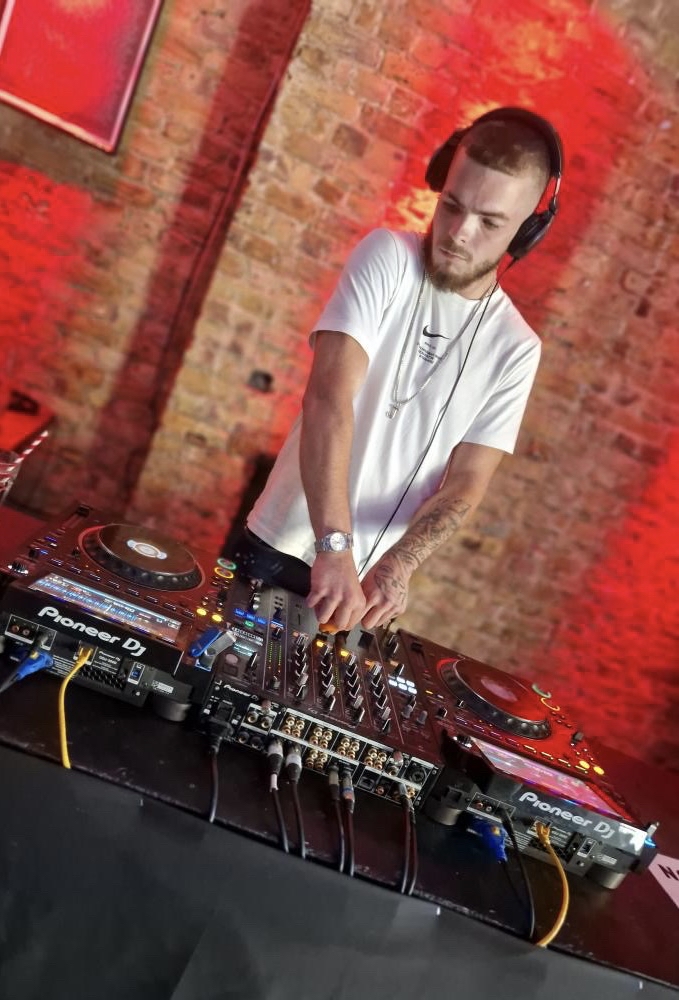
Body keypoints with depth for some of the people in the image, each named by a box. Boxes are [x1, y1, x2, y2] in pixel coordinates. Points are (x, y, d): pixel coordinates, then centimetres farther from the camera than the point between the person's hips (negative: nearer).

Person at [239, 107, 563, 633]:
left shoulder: (517, 348, -2)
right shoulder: (387, 257, -11)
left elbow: (467, 482, -5)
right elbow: (328, 399, -24)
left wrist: (397, 565, -22)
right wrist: (335, 545, -34)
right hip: (280, 546, -1)